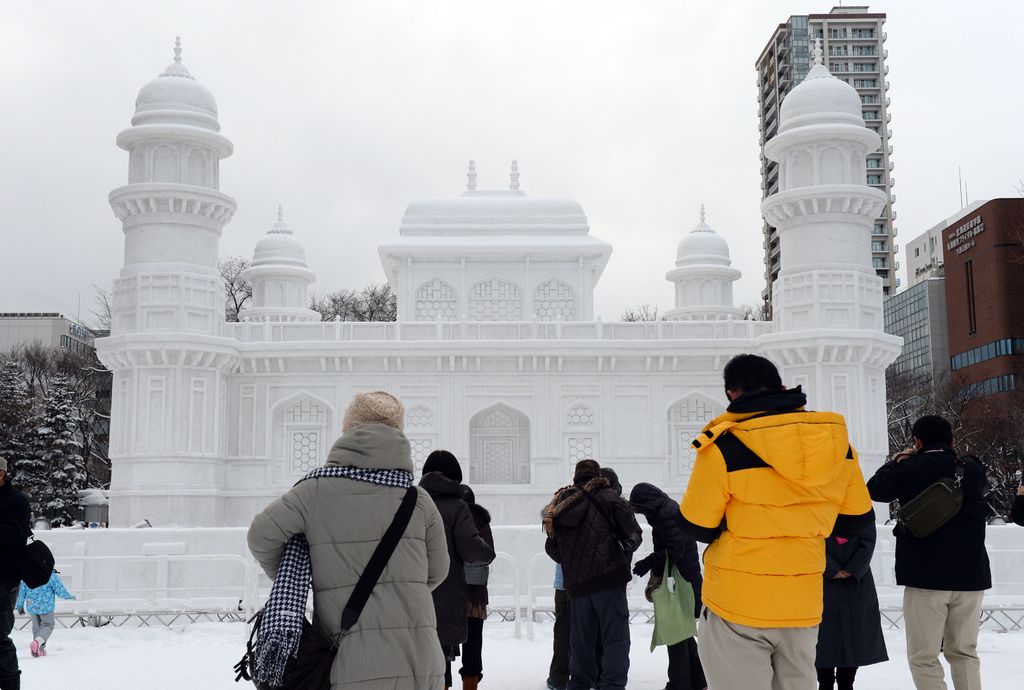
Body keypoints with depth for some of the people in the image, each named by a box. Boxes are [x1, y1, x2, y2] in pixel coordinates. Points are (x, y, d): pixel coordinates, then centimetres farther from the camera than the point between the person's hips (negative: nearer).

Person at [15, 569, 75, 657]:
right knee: (47, 625, 9)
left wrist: (19, 606, 16)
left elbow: (21, 592, 5)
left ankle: (40, 650, 22)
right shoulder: (52, 576, -16)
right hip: (46, 606, -4)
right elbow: (60, 591, -10)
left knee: (36, 627, 19)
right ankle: (38, 641, -18)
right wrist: (69, 596, 10)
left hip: (32, 607, 4)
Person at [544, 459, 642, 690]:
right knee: (615, 637, -2)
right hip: (608, 576, -5)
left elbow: (552, 548, 15)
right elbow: (633, 532, 0)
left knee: (581, 638, 15)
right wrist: (626, 549, 20)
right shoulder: (607, 496, -1)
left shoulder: (560, 504, 13)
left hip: (575, 583, 5)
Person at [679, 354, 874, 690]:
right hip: (803, 605, 5)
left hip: (736, 606, -5)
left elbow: (697, 527, -8)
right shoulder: (836, 440, -1)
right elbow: (857, 519, 8)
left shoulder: (723, 445, -15)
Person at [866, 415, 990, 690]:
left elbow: (874, 489, 6)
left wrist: (896, 461, 19)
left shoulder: (910, 469, -10)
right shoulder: (973, 468, 5)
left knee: (923, 657, 1)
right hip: (970, 575, 5)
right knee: (965, 652, 15)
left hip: (927, 576, -5)